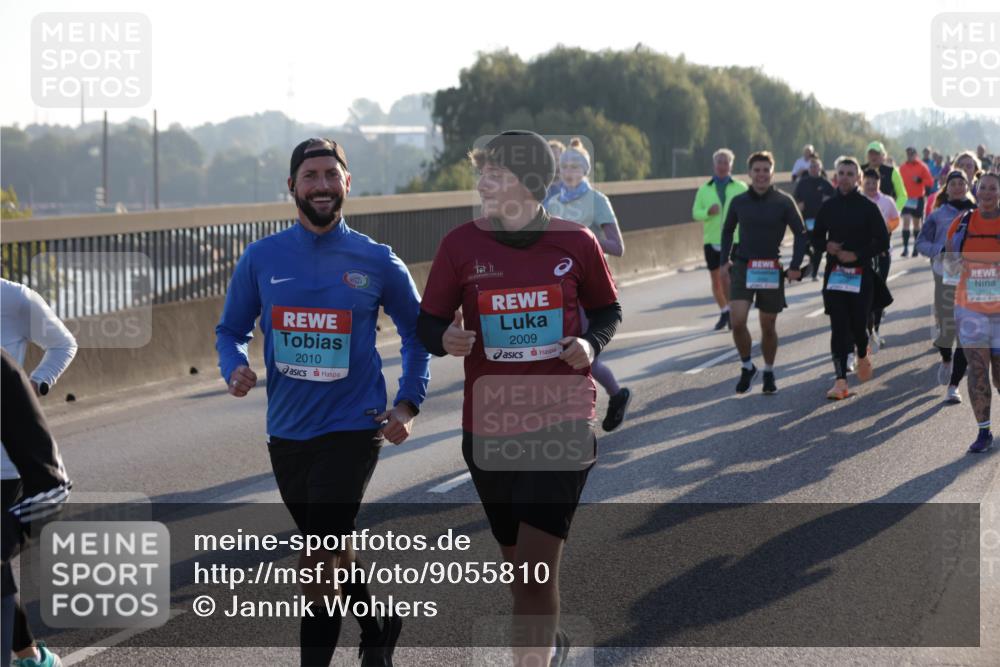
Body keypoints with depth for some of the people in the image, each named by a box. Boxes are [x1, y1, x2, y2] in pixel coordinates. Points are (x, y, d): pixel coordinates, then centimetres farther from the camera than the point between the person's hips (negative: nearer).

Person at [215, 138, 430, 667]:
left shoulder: (376, 261, -3)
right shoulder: (261, 258, 1)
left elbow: (416, 331, 9)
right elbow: (231, 329, 11)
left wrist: (408, 403, -1)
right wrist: (235, 369, -11)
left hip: (353, 428, -4)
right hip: (287, 430, 4)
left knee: (317, 559, -13)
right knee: (331, 548, 18)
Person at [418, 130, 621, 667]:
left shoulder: (576, 243, -4)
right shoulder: (461, 244, -3)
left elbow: (607, 310, 11)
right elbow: (428, 322, 2)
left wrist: (590, 343, -10)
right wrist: (445, 338, -21)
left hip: (563, 422, -3)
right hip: (488, 427, 3)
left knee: (536, 568, -11)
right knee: (518, 560, 18)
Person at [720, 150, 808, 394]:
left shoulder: (784, 202, -4)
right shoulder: (739, 202, 3)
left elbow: (801, 234, 1)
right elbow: (728, 230, 18)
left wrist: (795, 266, -7)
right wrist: (725, 260, 9)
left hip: (771, 270, -1)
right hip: (742, 267, 1)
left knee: (768, 327, 8)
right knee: (738, 321, -14)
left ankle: (769, 372, 28)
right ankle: (747, 367, 7)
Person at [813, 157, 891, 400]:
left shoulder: (868, 208, -2)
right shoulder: (828, 207, 7)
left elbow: (882, 242, -3)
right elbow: (816, 237, 15)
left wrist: (857, 254, -14)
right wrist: (826, 245, -7)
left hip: (861, 274, -2)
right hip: (834, 273, 2)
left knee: (858, 324, 1)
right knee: (838, 328, -5)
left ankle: (862, 354, 37)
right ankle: (841, 382, -6)